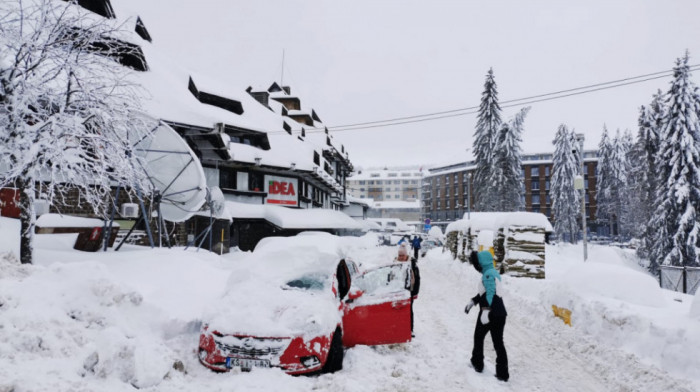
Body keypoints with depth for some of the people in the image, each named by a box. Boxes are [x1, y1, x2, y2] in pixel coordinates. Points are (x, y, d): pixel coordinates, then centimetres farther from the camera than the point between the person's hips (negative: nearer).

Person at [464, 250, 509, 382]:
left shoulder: (488, 274, -15)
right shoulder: (494, 272, 16)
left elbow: (490, 292, -29)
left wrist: (485, 310, -37)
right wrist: (473, 302, 28)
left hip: (489, 312, -8)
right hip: (500, 313, 8)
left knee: (478, 337, 14)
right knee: (498, 342, 11)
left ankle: (478, 364, 27)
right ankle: (502, 373, 9)